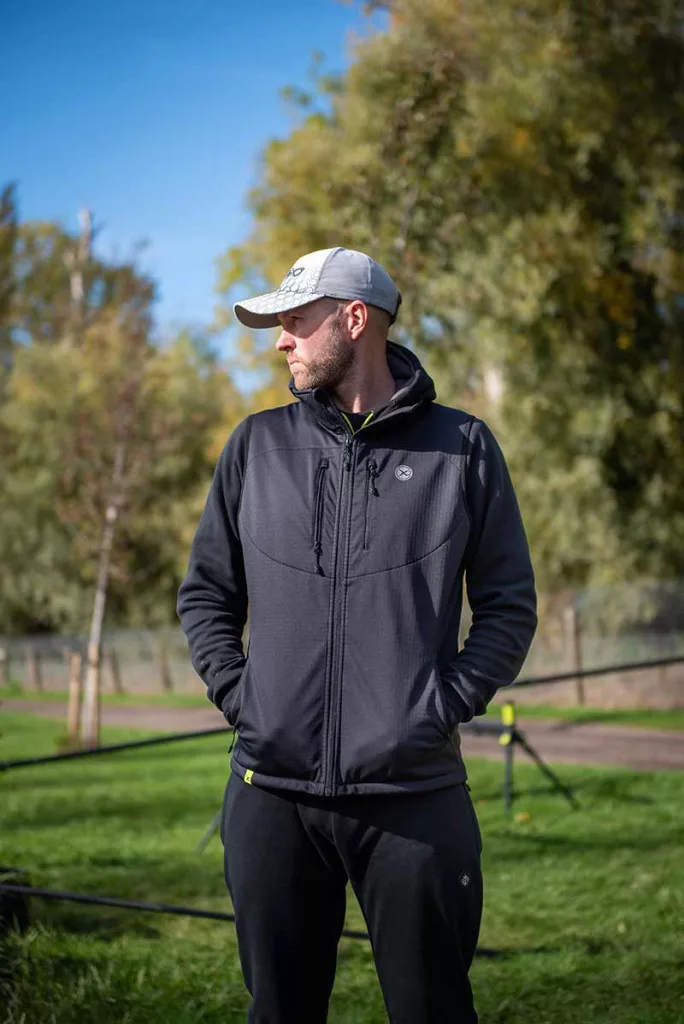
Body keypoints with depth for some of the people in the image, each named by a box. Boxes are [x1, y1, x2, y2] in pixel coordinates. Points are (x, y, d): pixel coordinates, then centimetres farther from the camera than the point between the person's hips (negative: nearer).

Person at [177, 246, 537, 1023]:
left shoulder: (461, 447, 4)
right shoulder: (258, 444, 10)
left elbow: (509, 605, 6)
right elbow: (206, 591, 15)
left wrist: (448, 705, -6)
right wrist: (235, 692, 1)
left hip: (414, 793, -2)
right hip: (272, 792, 2)